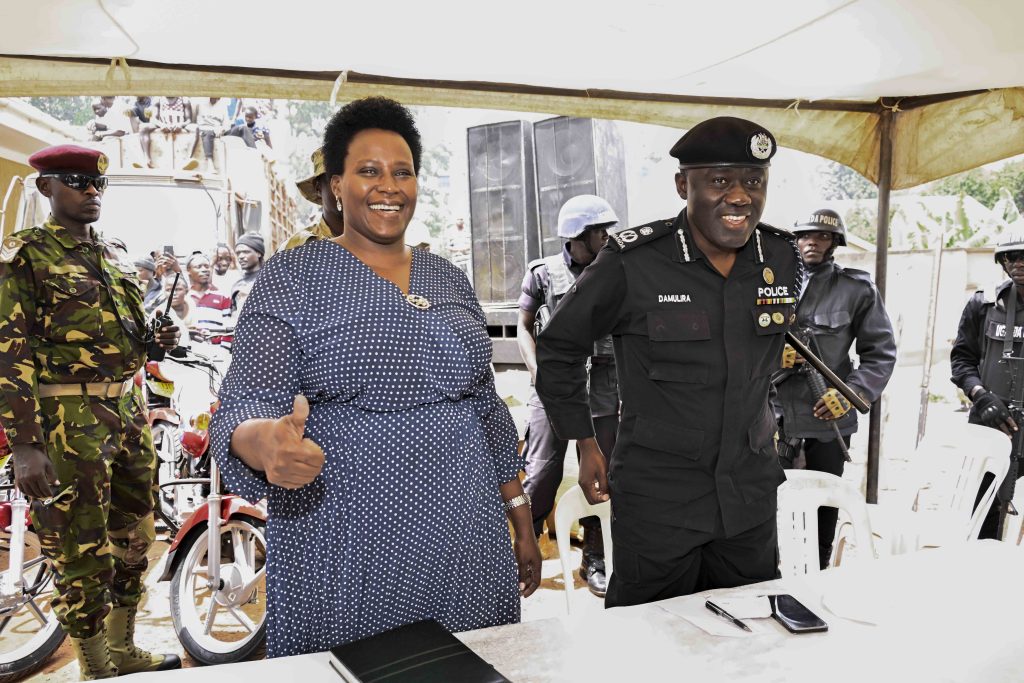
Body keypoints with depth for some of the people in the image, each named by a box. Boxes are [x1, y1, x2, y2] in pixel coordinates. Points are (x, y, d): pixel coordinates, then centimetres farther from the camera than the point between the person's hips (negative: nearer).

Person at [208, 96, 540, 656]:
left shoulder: (449, 280, 10)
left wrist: (522, 524, 12)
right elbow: (244, 408, -9)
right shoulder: (291, 278, -3)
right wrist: (267, 443, -33)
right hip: (344, 558, -4)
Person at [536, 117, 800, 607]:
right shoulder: (633, 262, -17)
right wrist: (585, 445, -2)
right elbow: (558, 348, -3)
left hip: (752, 496, 5)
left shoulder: (784, 259, -1)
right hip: (656, 502, -4)